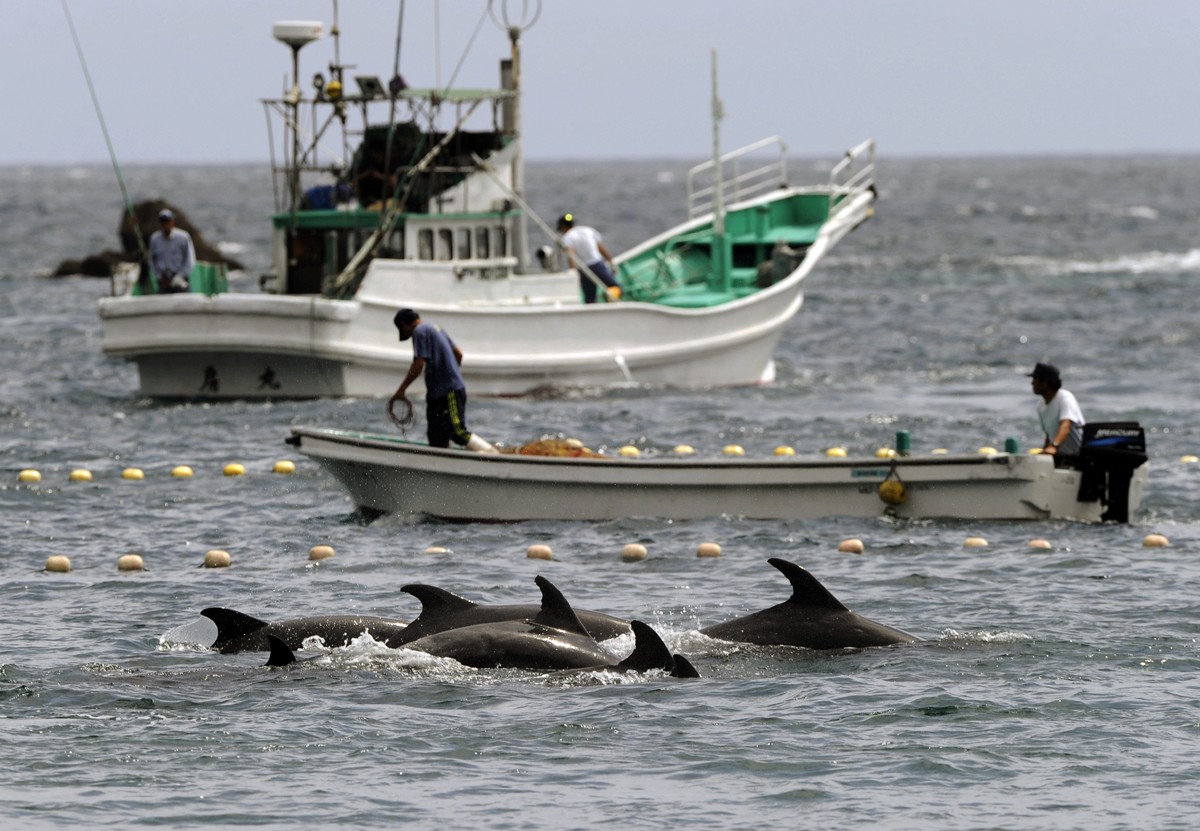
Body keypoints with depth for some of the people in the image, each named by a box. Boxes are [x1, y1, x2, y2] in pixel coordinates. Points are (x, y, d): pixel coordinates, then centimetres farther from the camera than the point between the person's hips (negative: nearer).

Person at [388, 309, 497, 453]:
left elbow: (418, 365, -19)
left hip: (450, 392, -10)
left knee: (458, 433, -14)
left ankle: (492, 453, -16)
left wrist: (401, 390, -13)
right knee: (437, 440, 6)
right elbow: (459, 354, 23)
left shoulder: (419, 332, -10)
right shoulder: (435, 328, 19)